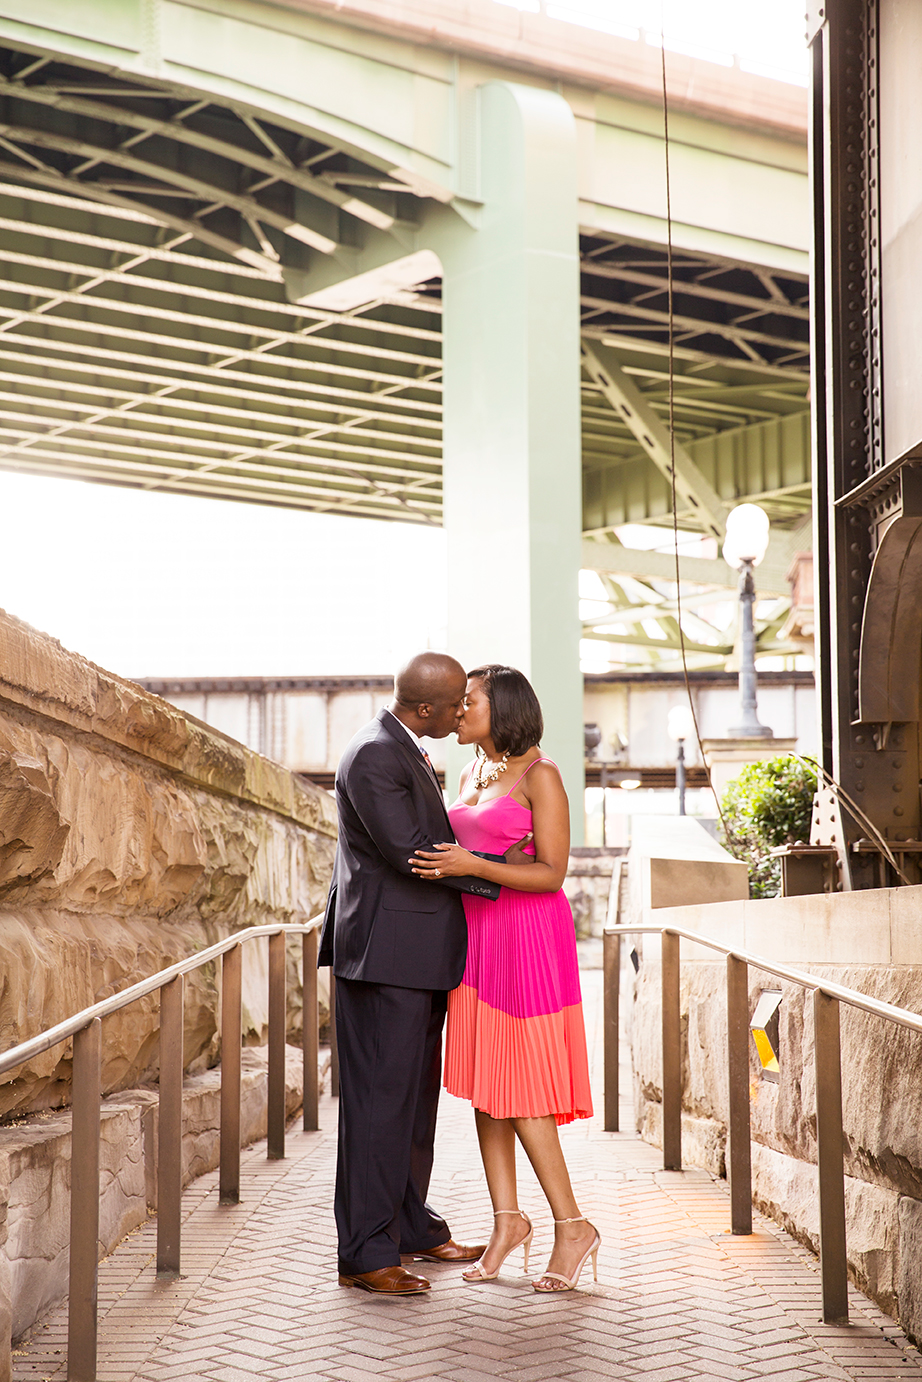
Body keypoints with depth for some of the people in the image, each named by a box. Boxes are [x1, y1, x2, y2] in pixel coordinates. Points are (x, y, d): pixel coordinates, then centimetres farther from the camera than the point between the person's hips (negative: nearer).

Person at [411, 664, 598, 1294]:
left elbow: (551, 873, -15)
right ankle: (508, 1218, 14)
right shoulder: (472, 775, 13)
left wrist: (471, 864, -24)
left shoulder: (540, 776, -10)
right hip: (478, 936, 8)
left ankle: (572, 1225, 4)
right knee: (484, 1078, 6)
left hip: (527, 936, -8)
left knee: (520, 1086, -7)